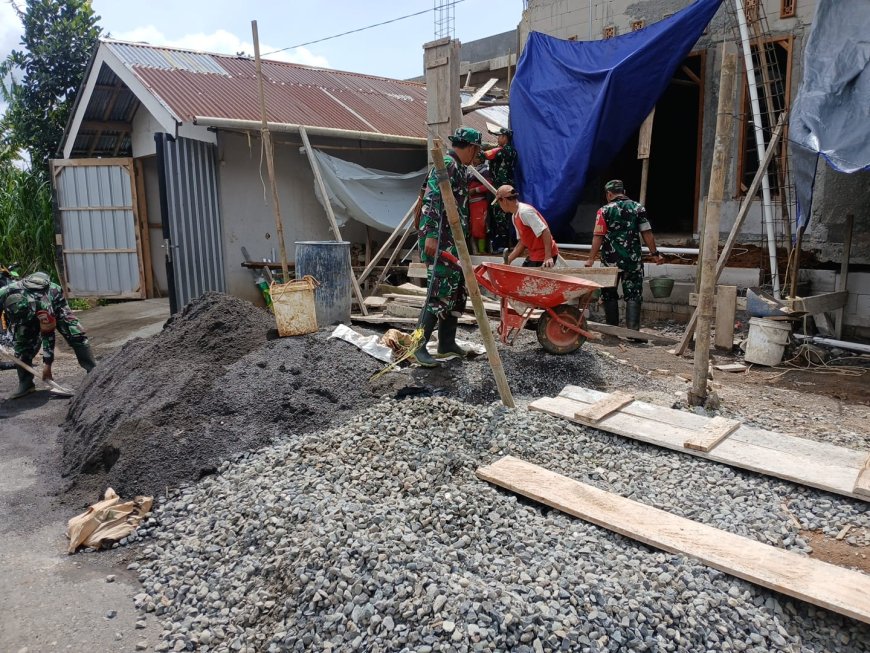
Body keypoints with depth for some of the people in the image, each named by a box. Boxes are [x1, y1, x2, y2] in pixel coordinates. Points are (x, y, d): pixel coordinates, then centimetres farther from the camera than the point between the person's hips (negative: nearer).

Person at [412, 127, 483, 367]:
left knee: (457, 291, 11)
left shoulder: (459, 168, 21)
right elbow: (432, 200, -20)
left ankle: (447, 343, 18)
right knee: (441, 292, -12)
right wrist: (431, 235, -27)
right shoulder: (446, 164, -10)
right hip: (442, 240, -10)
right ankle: (419, 345, -9)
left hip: (454, 241, 10)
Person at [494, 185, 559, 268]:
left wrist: (548, 257, -30)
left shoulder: (525, 211, -19)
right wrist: (508, 260, 8)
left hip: (544, 256, -10)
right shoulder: (514, 217, 12)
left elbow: (545, 232, -24)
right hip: (533, 255, 10)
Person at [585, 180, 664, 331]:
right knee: (633, 295, 4)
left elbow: (598, 236, -9)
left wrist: (591, 258, -6)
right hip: (633, 260, 1)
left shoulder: (604, 211, -3)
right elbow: (647, 233, 0)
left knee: (609, 295, 10)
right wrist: (655, 253, 7)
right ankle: (633, 329, -6)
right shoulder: (638, 208, 3)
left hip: (611, 260, -1)